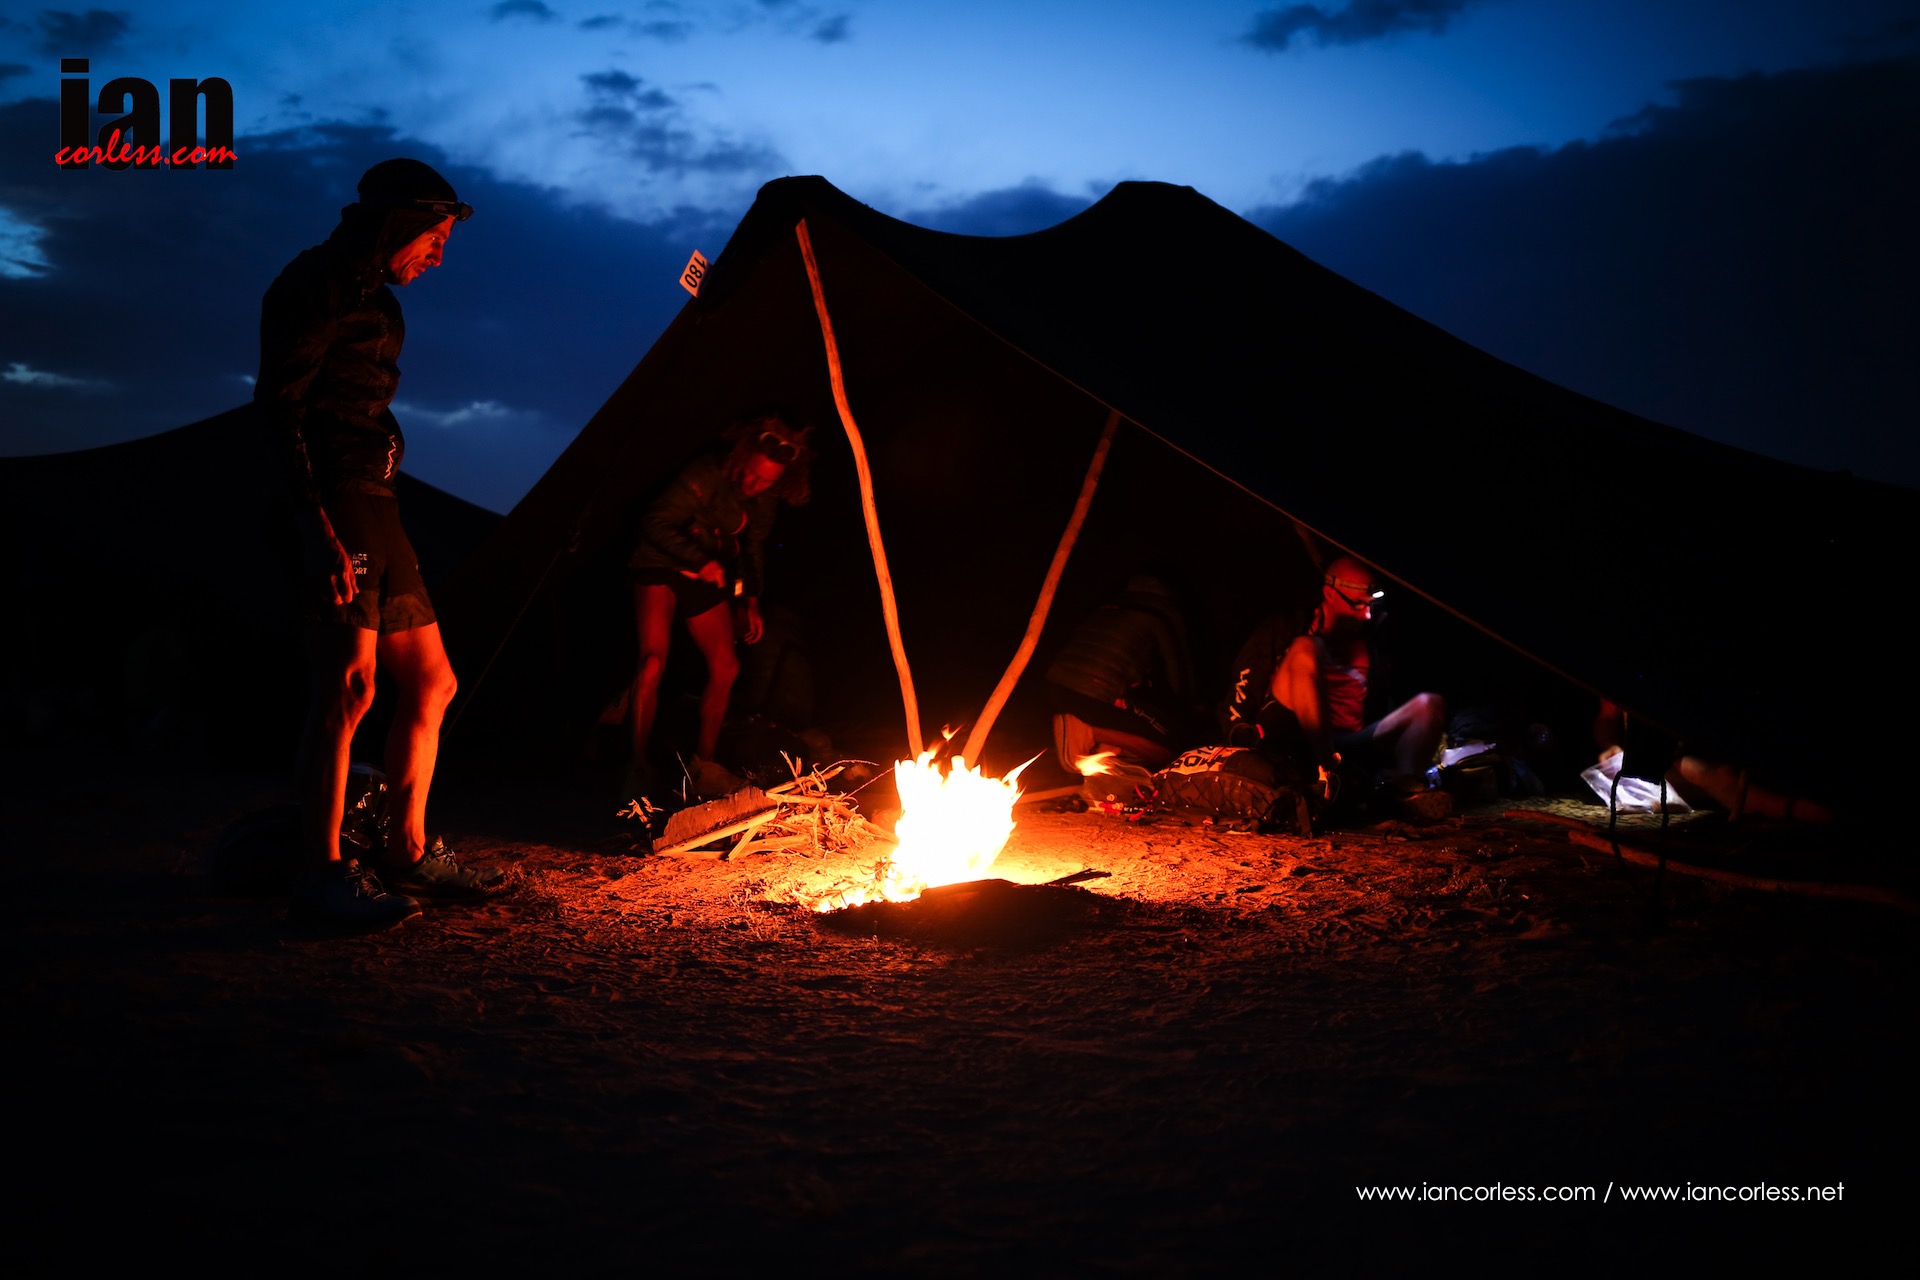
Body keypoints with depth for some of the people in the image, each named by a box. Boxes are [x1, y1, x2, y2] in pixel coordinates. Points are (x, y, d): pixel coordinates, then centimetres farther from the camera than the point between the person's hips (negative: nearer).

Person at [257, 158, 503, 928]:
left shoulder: (373, 298, 22)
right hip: (334, 504, -10)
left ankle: (409, 852, 17)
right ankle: (322, 875, -8)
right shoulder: (319, 283, -5)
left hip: (374, 505, 10)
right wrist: (320, 527, -24)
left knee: (430, 681, 9)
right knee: (350, 686, -14)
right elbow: (278, 406, -15)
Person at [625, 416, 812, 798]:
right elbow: (656, 523, -25)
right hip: (661, 568, -6)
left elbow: (754, 549, 13)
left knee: (725, 666, 1)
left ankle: (702, 765, 14)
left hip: (707, 579, 6)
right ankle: (639, 766, -12)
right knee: (654, 661, -22)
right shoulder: (706, 475, -25)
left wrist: (750, 601, 11)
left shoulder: (766, 501, -4)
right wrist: (700, 561, -28)